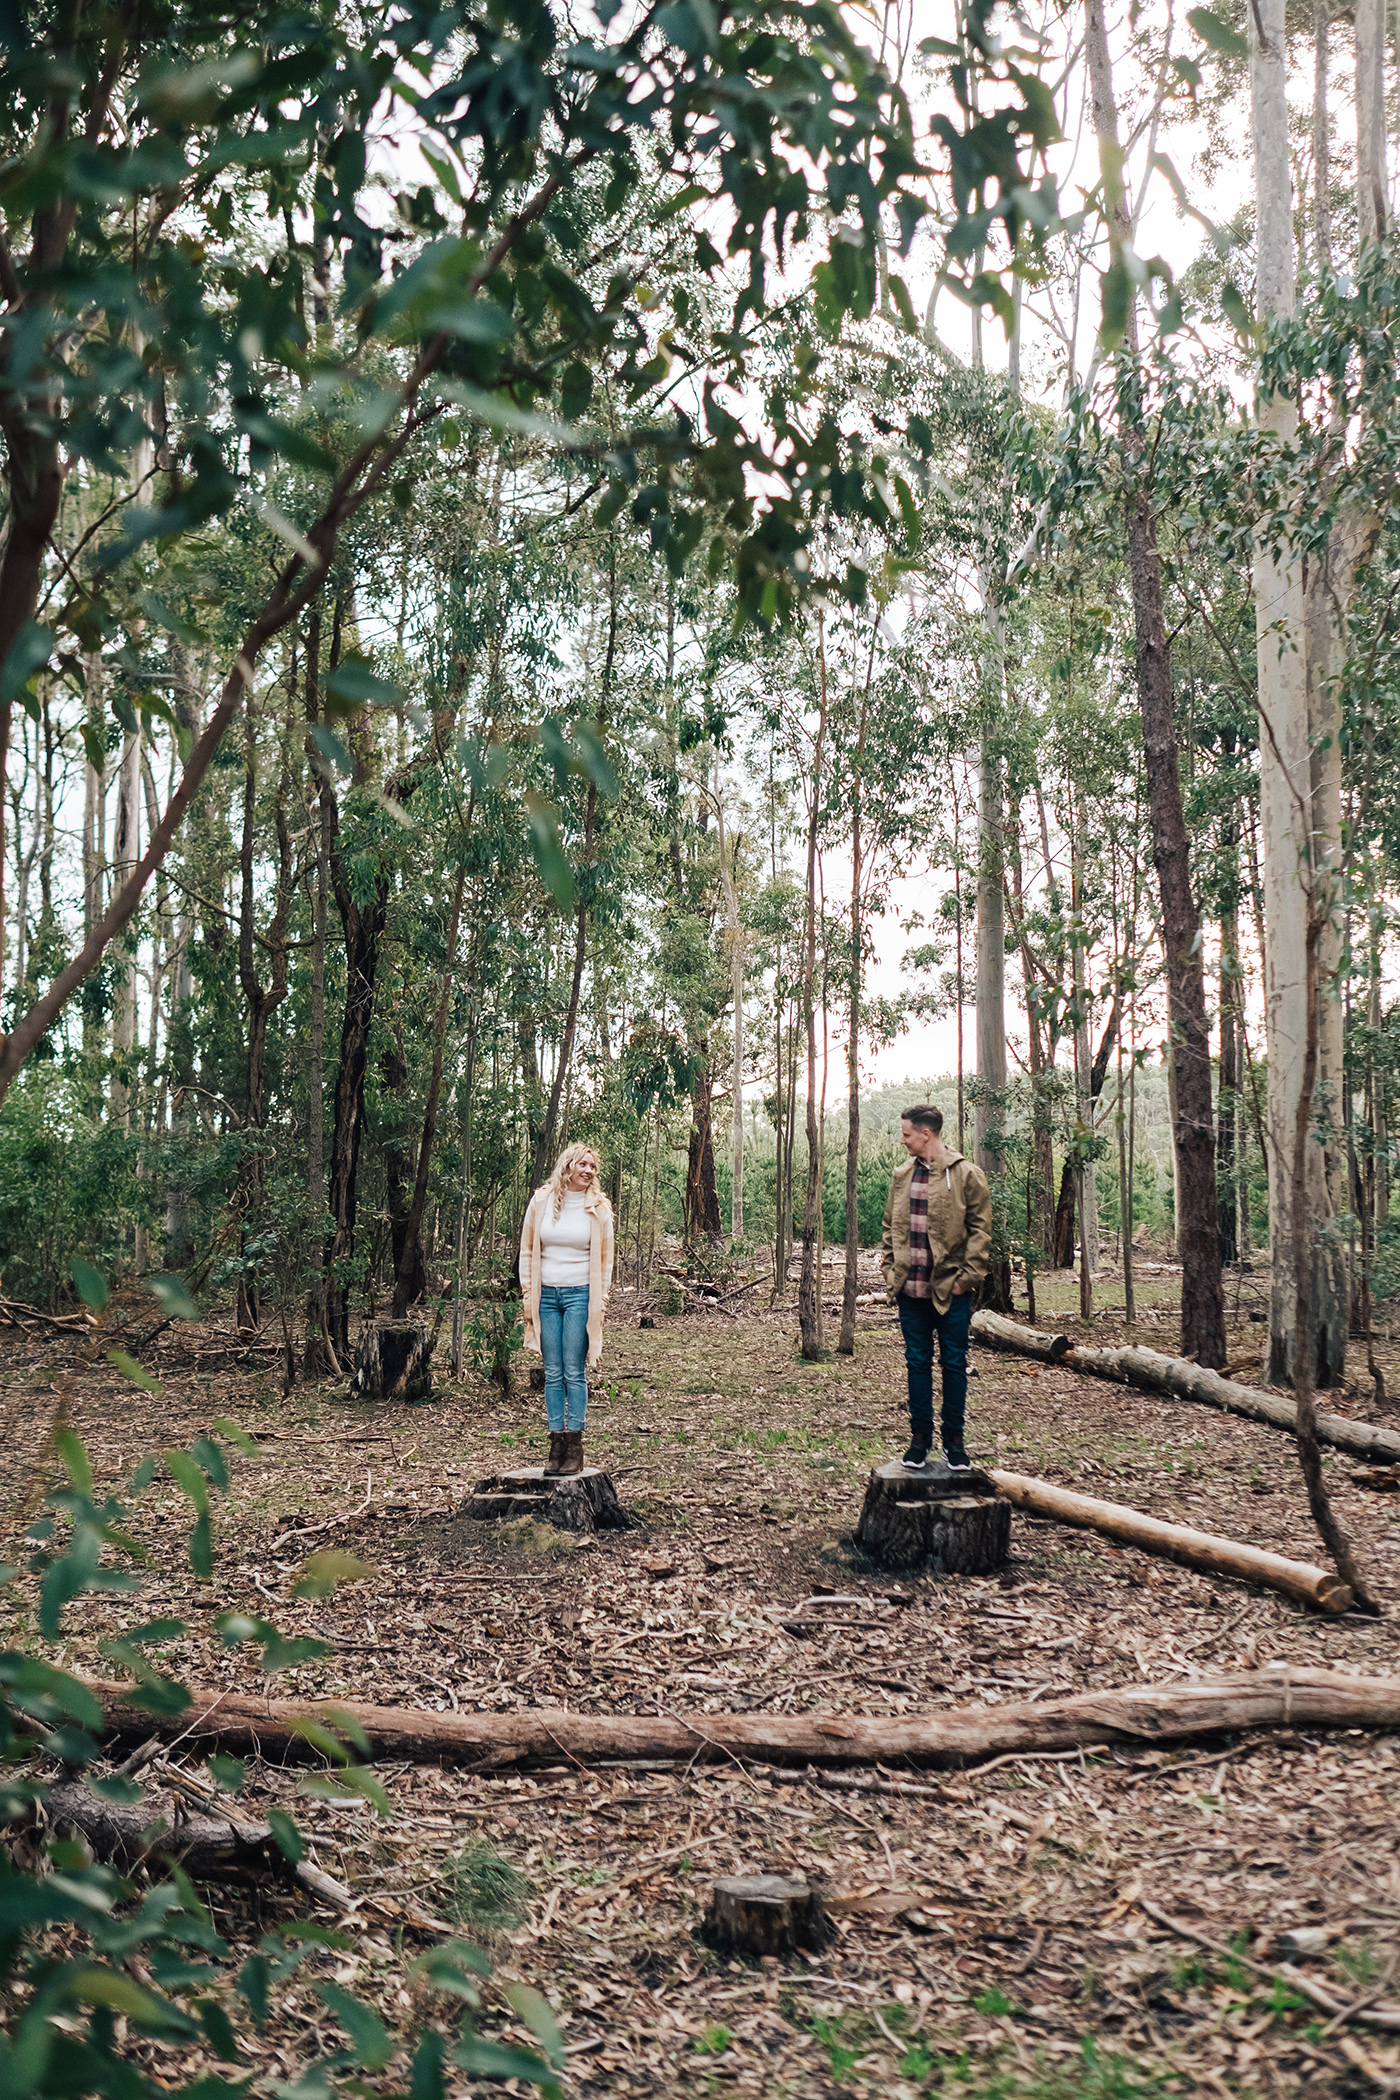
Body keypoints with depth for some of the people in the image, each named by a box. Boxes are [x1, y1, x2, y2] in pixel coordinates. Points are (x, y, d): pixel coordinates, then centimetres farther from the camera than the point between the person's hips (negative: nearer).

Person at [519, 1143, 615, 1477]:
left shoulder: (598, 1207, 2)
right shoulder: (541, 1201, 5)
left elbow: (605, 1257, 7)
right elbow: (527, 1250, 10)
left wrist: (599, 1300, 2)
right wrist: (528, 1294, 5)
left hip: (580, 1295, -2)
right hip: (546, 1295, 2)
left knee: (574, 1373, -4)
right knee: (552, 1373, 3)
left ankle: (575, 1446, 0)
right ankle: (556, 1443, 7)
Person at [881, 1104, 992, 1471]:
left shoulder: (967, 1175, -6)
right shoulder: (903, 1175, 9)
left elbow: (980, 1230, -6)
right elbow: (890, 1225, 17)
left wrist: (967, 1276, -11)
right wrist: (889, 1268, 7)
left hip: (950, 1289, -4)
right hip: (911, 1289, 4)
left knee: (953, 1364, 5)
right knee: (917, 1363, 9)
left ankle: (953, 1439, 15)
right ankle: (919, 1437, 18)